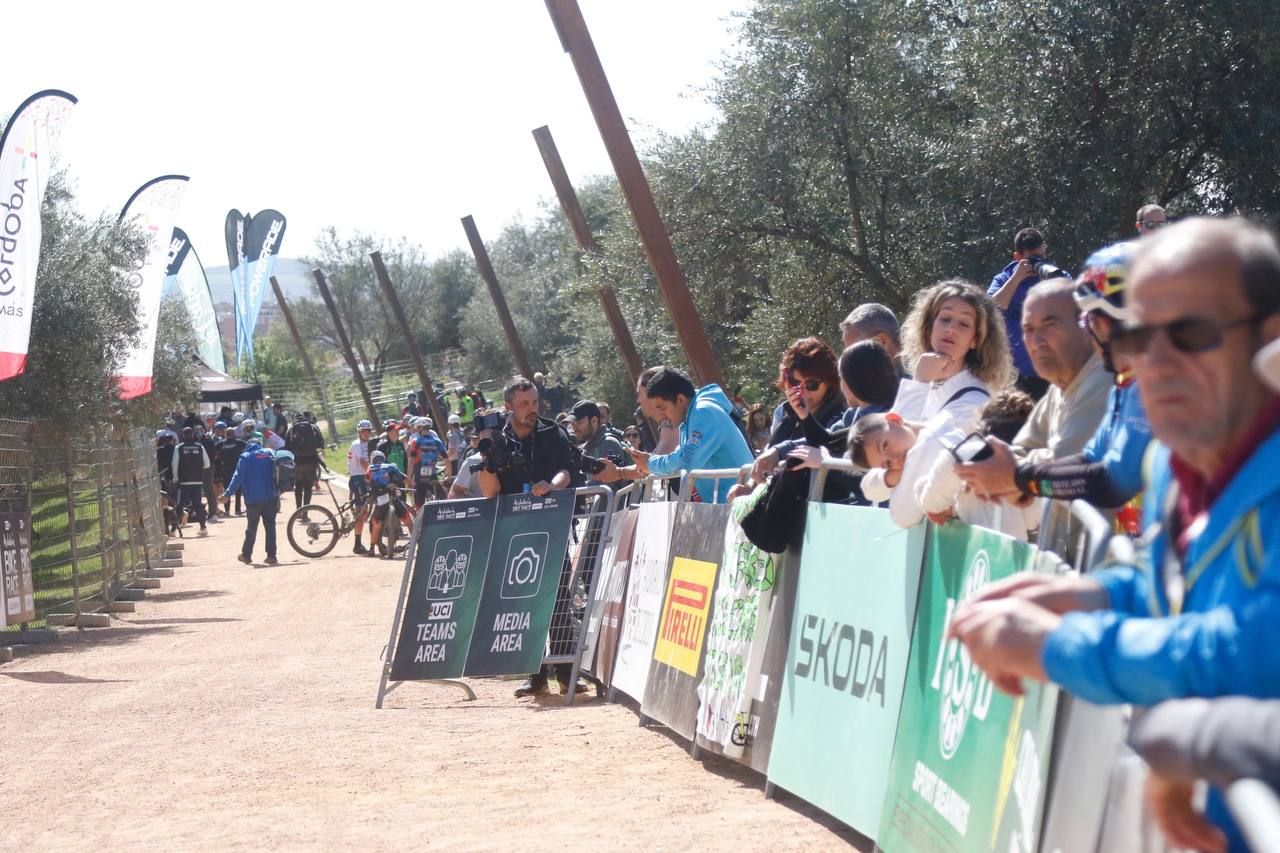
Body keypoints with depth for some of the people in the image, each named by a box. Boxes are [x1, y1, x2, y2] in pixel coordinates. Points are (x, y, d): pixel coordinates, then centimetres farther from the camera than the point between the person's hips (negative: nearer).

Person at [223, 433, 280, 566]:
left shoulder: (245, 457, -2)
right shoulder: (270, 453, 6)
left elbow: (238, 477, -8)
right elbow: (276, 473, 8)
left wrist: (228, 493, -6)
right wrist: (278, 493, 13)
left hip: (253, 499, -2)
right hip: (270, 497, 2)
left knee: (252, 527, 10)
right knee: (270, 526, 4)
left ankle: (246, 555, 17)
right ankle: (271, 556, -1)